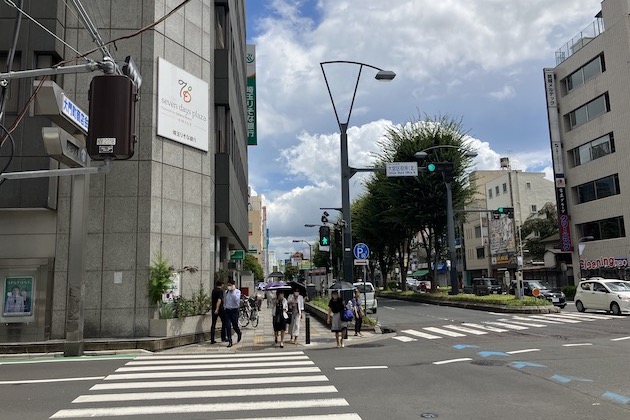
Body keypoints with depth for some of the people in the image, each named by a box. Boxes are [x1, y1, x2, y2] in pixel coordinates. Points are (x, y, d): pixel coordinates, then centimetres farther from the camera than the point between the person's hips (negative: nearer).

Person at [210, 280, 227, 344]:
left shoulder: (213, 290, 12)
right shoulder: (220, 291, -11)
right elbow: (219, 300, -22)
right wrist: (217, 309, -26)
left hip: (214, 309, 6)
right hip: (220, 309, -6)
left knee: (213, 324, 5)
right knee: (224, 322, 9)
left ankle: (212, 340, 1)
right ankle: (223, 337, 12)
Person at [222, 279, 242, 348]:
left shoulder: (237, 291, -6)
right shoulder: (226, 292, 9)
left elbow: (236, 299, -23)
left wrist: (233, 291, -23)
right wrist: (224, 308, 13)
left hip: (234, 310, -4)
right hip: (227, 310, 4)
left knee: (235, 326, 2)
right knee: (228, 326, -3)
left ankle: (239, 334, 35)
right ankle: (230, 341, 3)